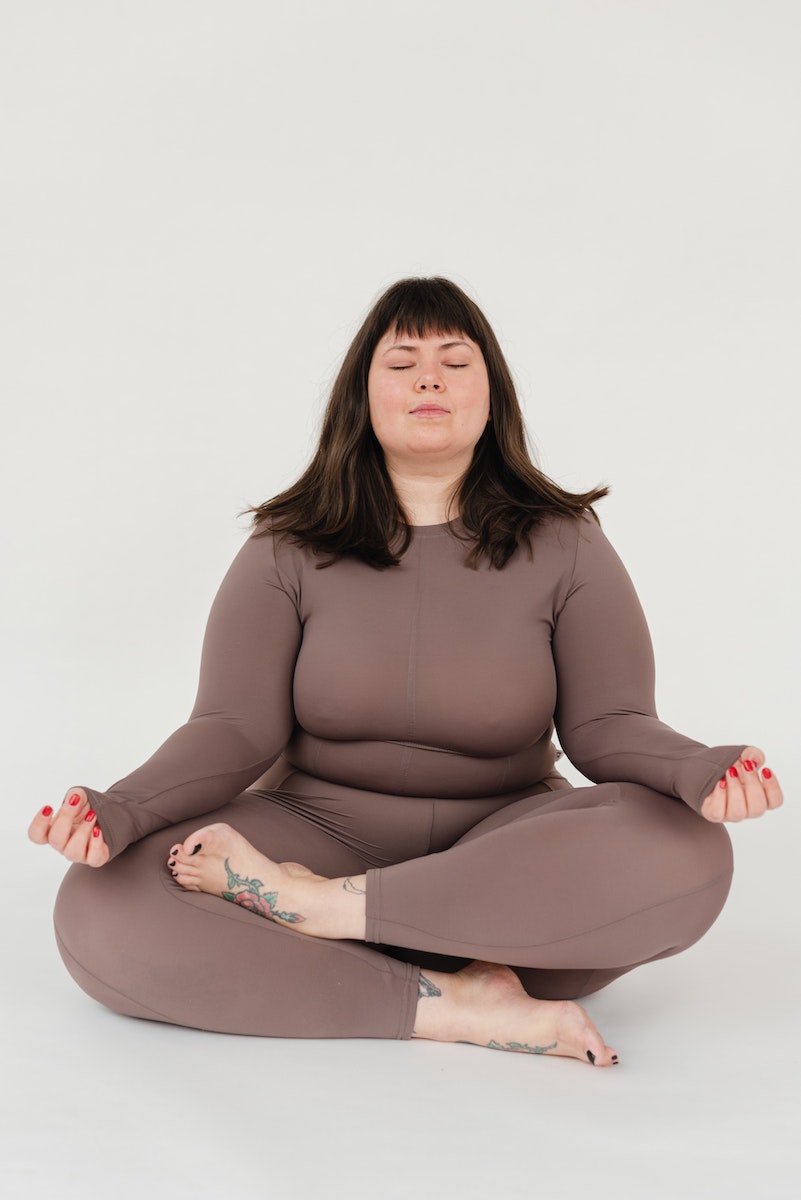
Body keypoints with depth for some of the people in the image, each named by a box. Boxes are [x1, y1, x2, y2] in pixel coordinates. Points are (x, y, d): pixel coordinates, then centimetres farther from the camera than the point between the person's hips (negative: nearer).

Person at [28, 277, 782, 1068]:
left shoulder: (562, 546, 3)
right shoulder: (287, 550, 2)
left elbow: (607, 725, -4)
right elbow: (234, 729, -6)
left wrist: (701, 769, -28)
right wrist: (119, 810, -26)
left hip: (505, 849, 1)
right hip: (320, 830, 0)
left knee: (688, 851, -32)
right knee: (99, 913, -28)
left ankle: (321, 907, -25)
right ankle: (457, 1009, -29)